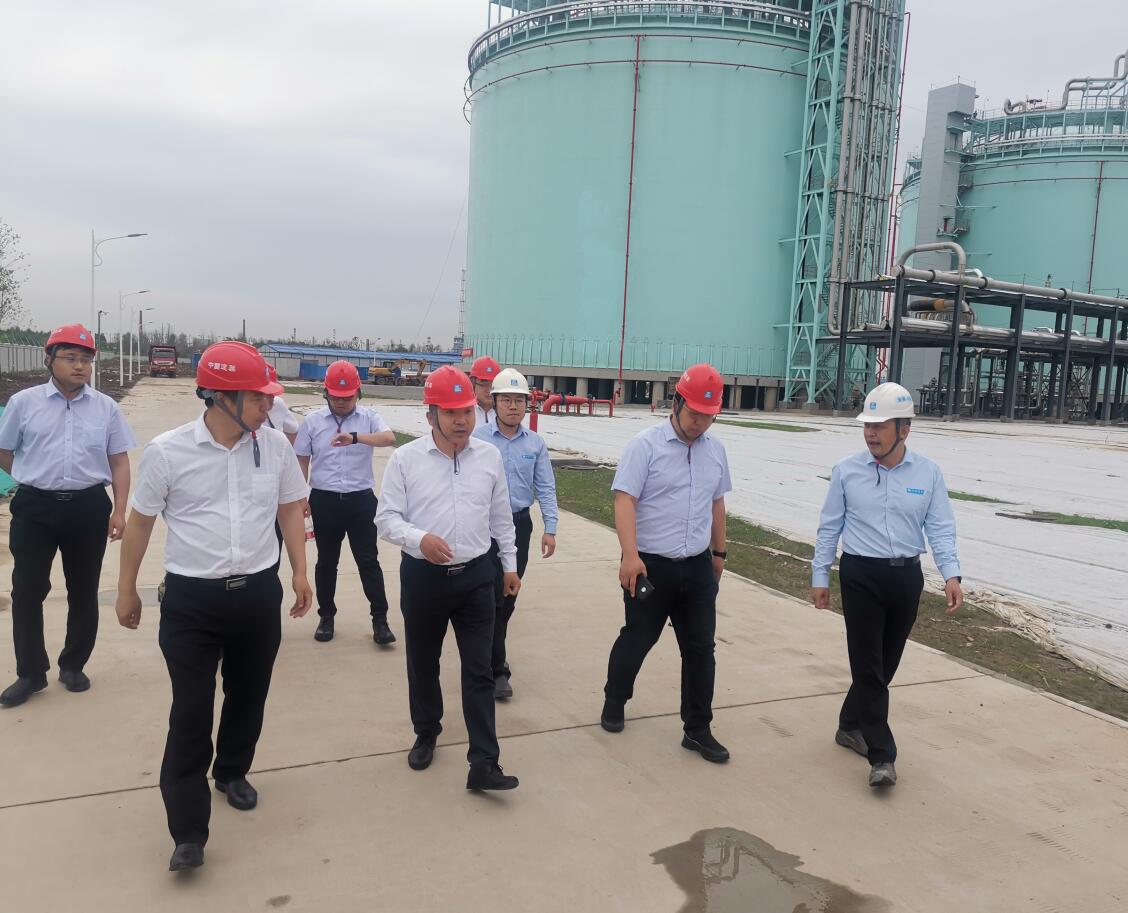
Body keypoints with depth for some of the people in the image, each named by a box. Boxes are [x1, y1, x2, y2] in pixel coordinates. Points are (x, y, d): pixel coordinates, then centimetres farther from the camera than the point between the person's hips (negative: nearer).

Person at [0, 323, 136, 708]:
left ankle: (73, 666, 28)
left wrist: (119, 511, -4)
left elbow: (119, 462, 3)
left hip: (88, 508, 1)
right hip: (35, 508, -1)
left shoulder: (106, 408, 2)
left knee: (83, 591, 11)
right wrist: (38, 478, 13)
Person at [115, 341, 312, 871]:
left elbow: (290, 510, 10)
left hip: (258, 592, 3)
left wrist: (300, 571, 9)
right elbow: (141, 521, 1)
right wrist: (126, 590, 7)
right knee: (191, 712, -1)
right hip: (192, 598, -3)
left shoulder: (275, 445, -3)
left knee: (248, 695, 18)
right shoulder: (167, 451, -11)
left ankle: (232, 773, 44)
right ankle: (188, 832, 9)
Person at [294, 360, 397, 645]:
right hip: (325, 500, 2)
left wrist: (355, 437, -39)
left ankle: (380, 619, 10)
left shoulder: (369, 418, -3)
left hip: (361, 500, -1)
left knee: (368, 560, 2)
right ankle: (327, 617, 27)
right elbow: (302, 461, 7)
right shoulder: (312, 421, 2)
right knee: (326, 561, 12)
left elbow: (389, 438, -24)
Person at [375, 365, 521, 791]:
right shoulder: (405, 458, -7)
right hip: (423, 576, -1)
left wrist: (510, 564, 14)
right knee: (422, 665, 16)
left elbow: (501, 516, 11)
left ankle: (483, 765, 6)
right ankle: (426, 735, 40)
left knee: (479, 671, 0)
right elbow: (386, 517, -7)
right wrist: (419, 538, -26)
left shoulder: (489, 456, 2)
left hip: (475, 576, 1)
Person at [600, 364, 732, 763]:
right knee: (637, 639, 11)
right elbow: (625, 500, -17)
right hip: (650, 564, -5)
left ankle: (697, 729, 21)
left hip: (698, 566, 5)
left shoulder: (716, 449, 7)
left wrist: (719, 552, 21)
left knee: (700, 647, 8)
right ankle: (614, 702, 36)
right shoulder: (645, 444, -11)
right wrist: (630, 555, -26)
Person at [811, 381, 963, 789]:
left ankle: (851, 725, 33)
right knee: (868, 664, -5)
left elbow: (941, 528, -2)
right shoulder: (847, 471, -4)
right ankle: (882, 755, 1)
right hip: (861, 576, -2)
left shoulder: (928, 473, -1)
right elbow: (829, 527, 1)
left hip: (906, 576, 3)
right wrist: (820, 576, 1)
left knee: (886, 663, 13)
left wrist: (951, 574, -16)